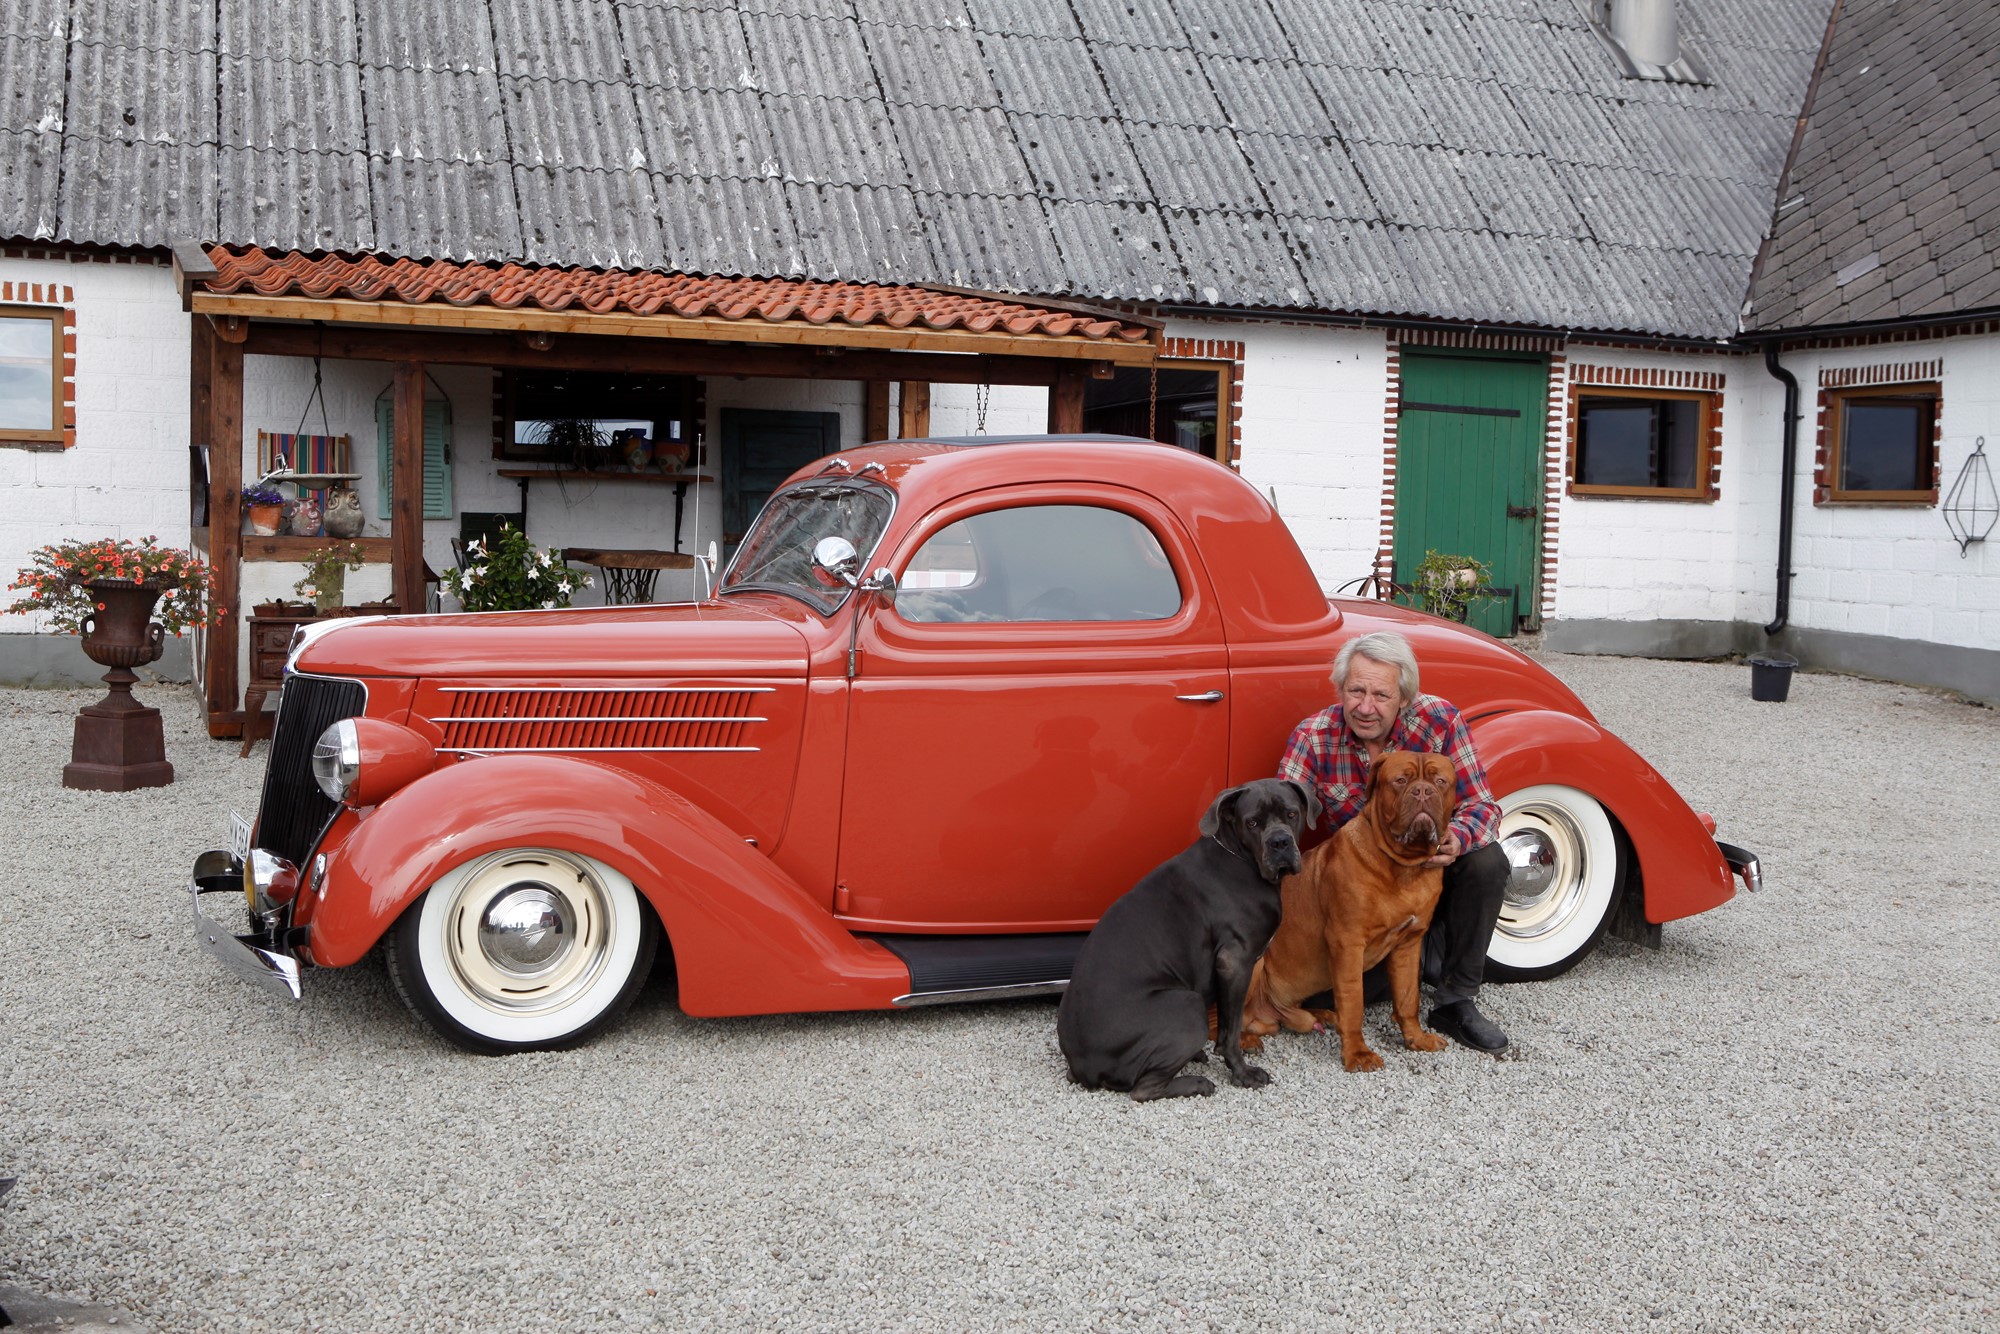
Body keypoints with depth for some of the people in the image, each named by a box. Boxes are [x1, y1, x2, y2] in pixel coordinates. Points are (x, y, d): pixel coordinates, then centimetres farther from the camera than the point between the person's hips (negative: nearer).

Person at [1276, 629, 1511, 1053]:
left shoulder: (1439, 721, -19)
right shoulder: (1313, 737, -17)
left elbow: (1482, 806, -19)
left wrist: (1457, 839, -43)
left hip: (1432, 867, 0)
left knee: (1486, 861, -32)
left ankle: (1455, 1002, -15)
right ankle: (1428, 949, 11)